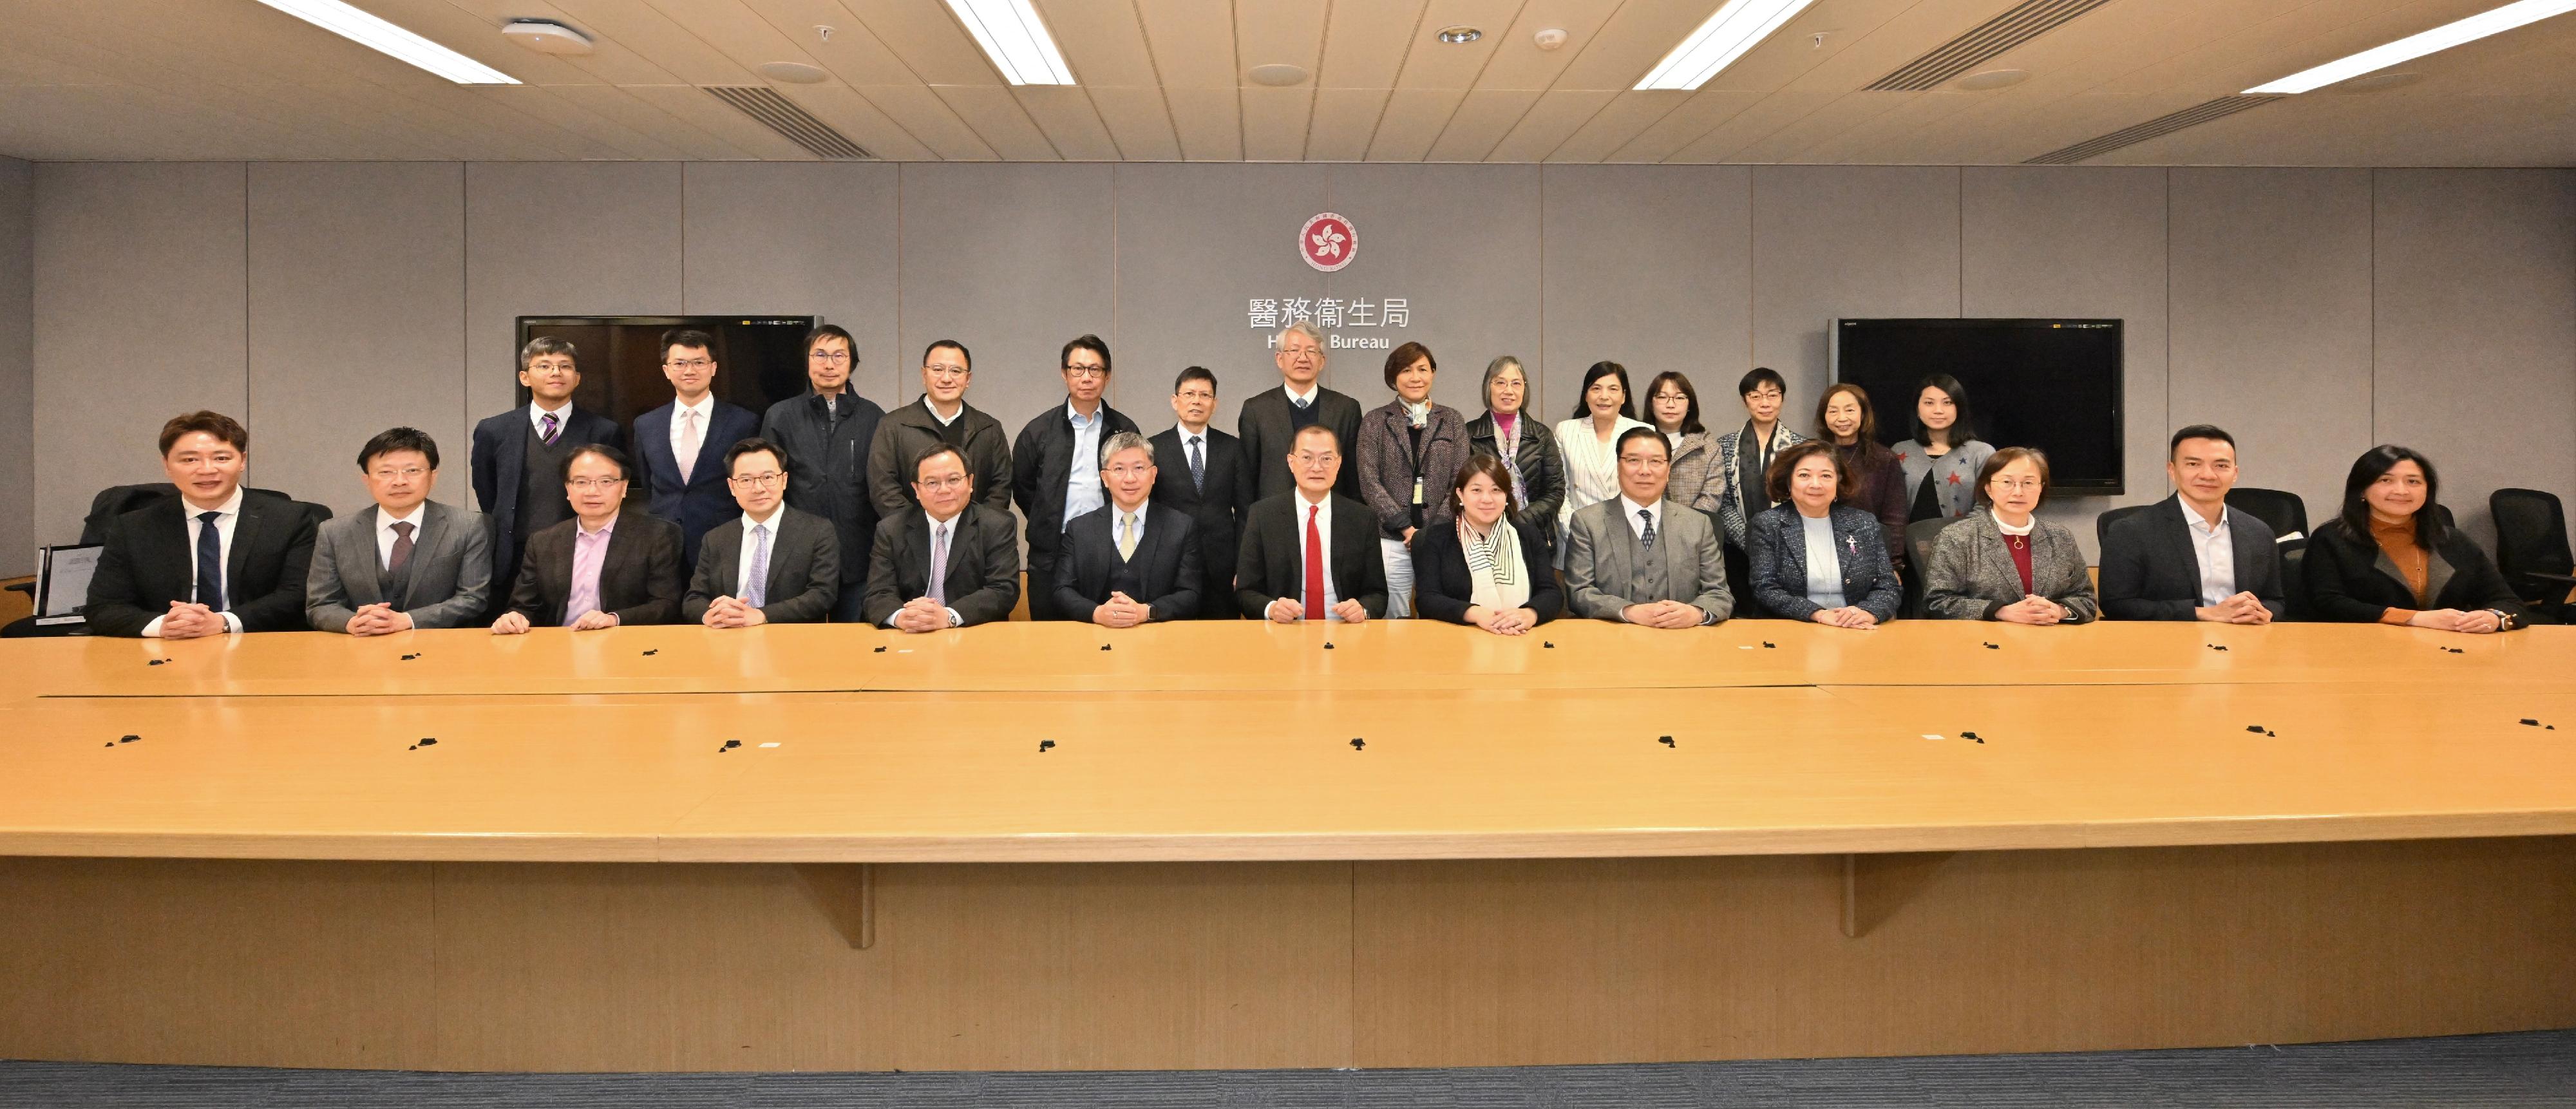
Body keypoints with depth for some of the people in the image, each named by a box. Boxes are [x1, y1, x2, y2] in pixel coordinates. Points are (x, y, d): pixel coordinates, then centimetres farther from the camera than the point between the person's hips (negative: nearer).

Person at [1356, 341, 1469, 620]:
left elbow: (1460, 482, 3)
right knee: (1394, 621, 2)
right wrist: (1407, 528, -10)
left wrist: (1433, 531, -8)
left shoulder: (1452, 420, 9)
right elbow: (1369, 482, -2)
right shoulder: (1375, 421, 5)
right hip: (1390, 541, -1)